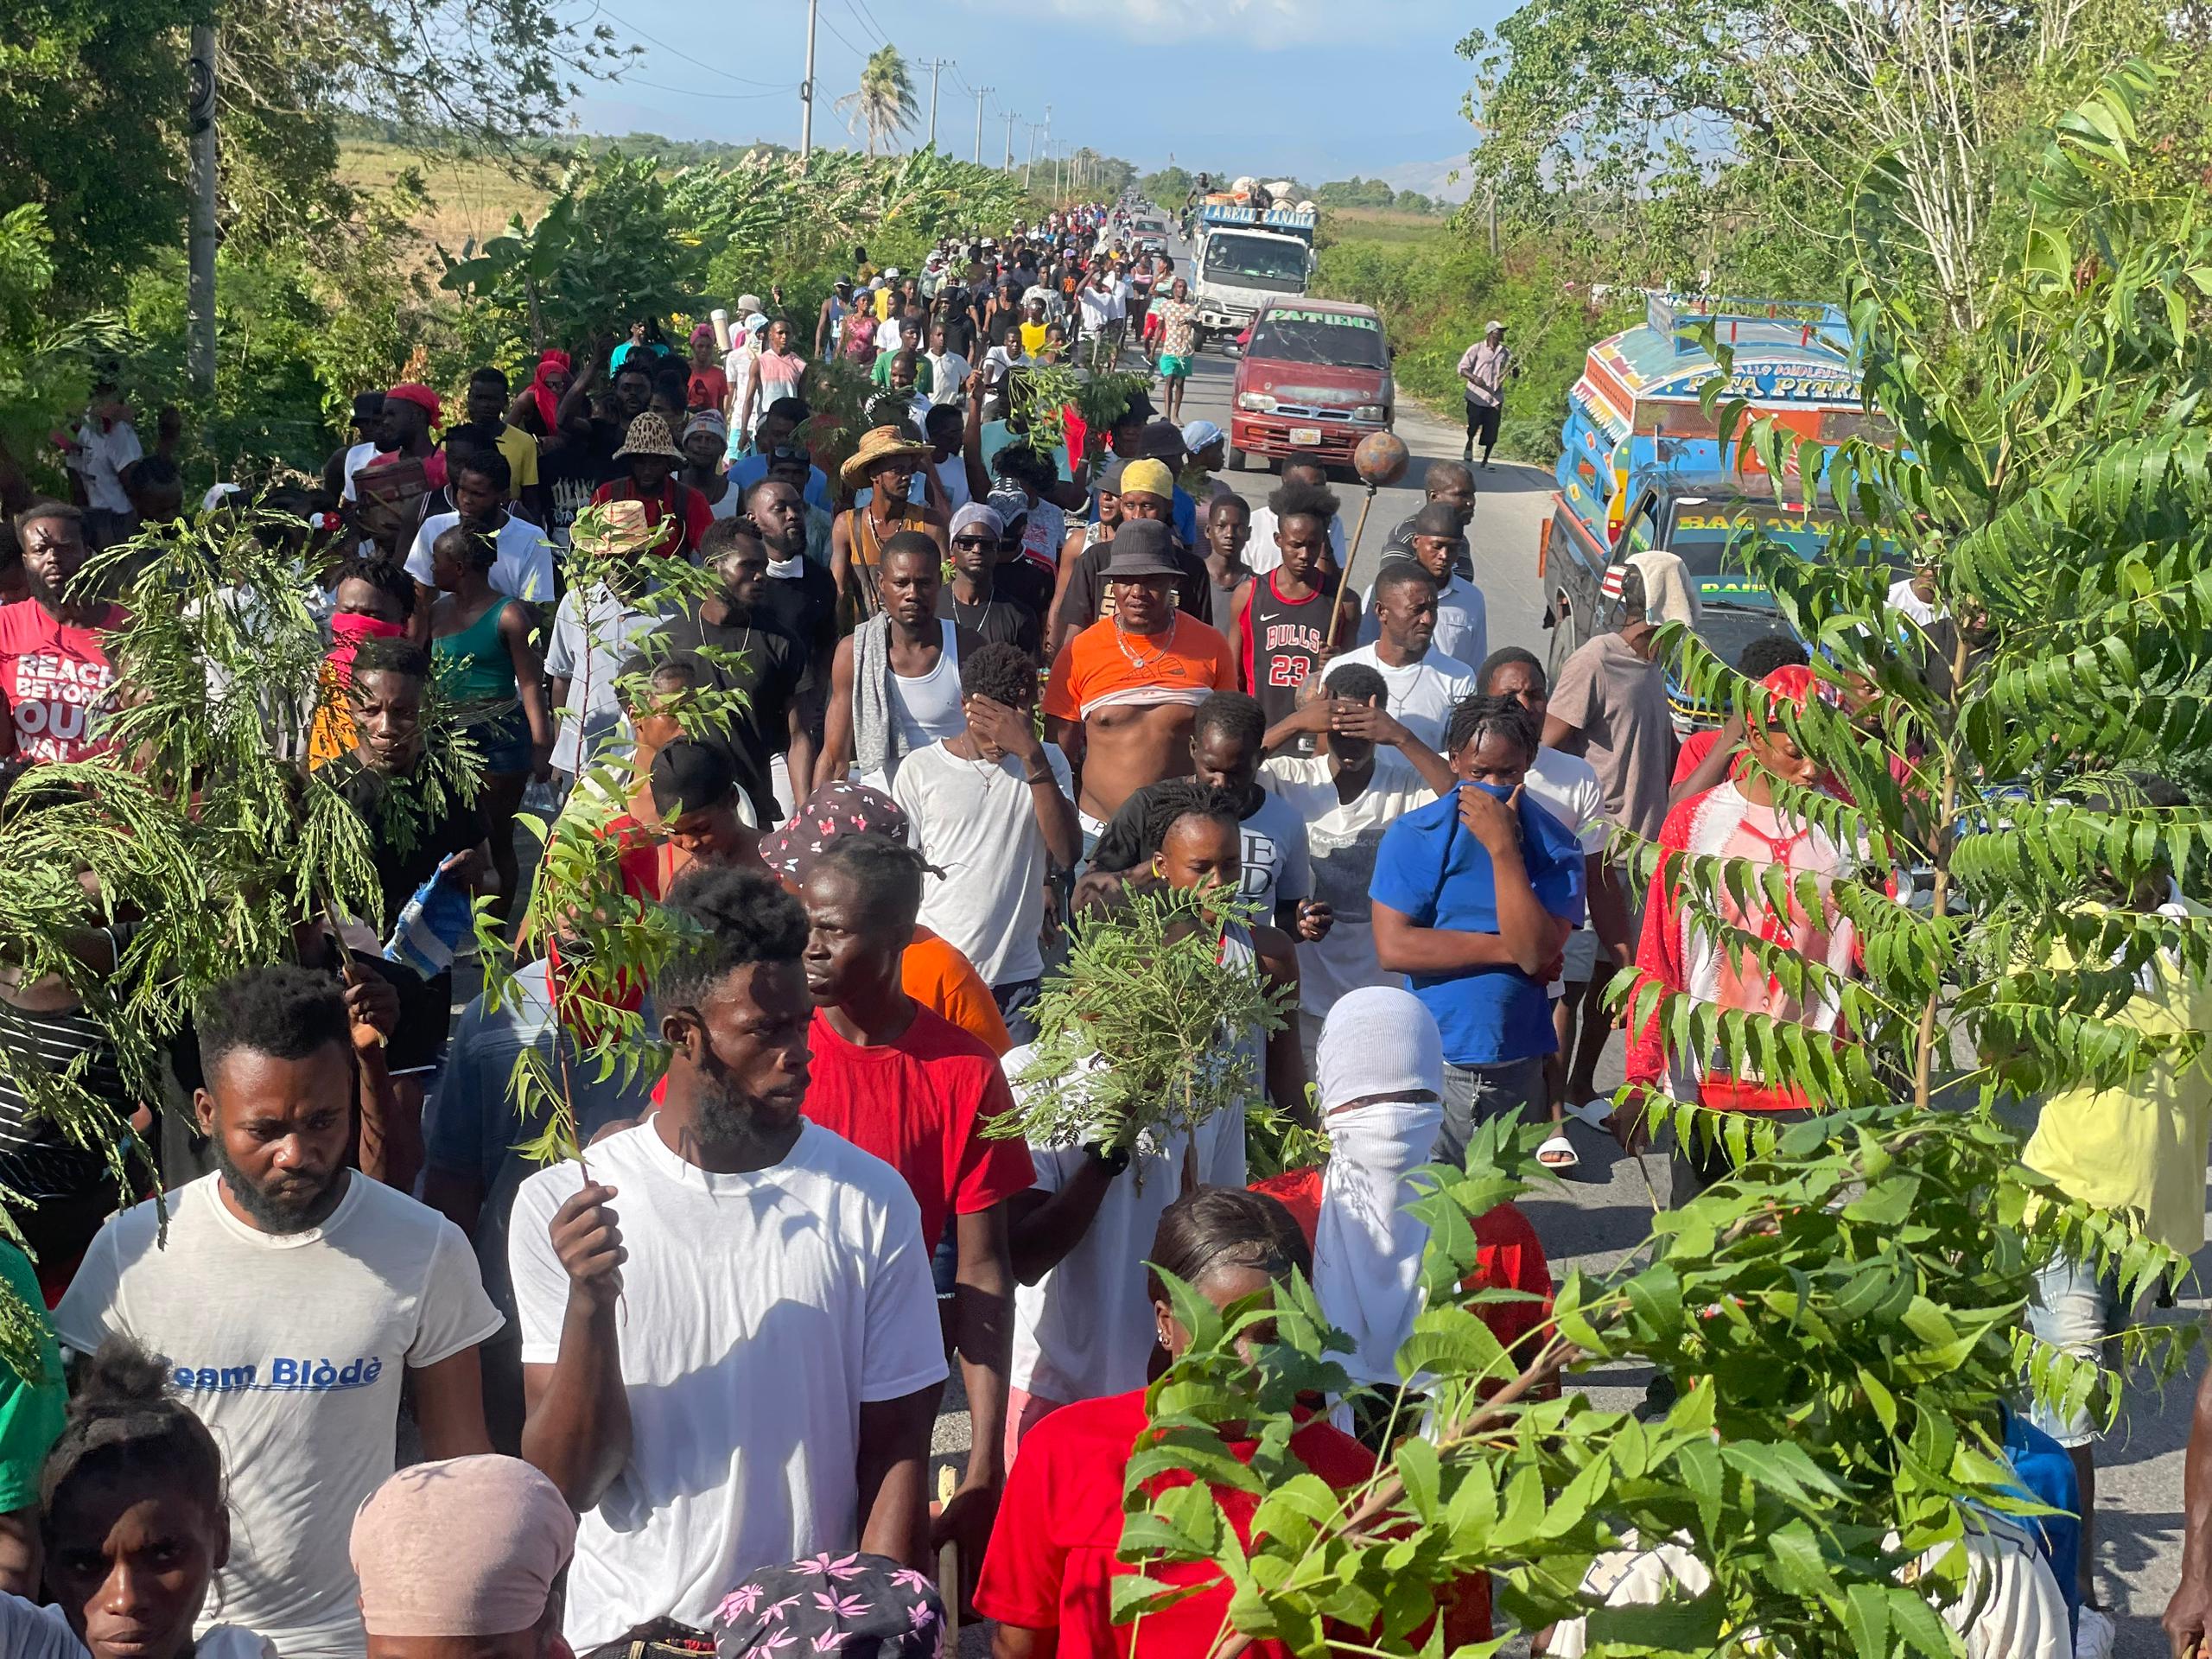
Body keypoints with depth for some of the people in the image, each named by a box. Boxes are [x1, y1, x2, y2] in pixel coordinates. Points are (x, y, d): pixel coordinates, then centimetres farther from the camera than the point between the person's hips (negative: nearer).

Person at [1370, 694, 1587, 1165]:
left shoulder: (1555, 847, -1)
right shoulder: (1414, 836, -4)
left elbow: (1536, 952, -15)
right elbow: (1392, 947, -14)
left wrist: (1503, 847, -19)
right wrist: (1508, 950, -13)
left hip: (1516, 1072, 2)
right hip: (1430, 1066, -2)